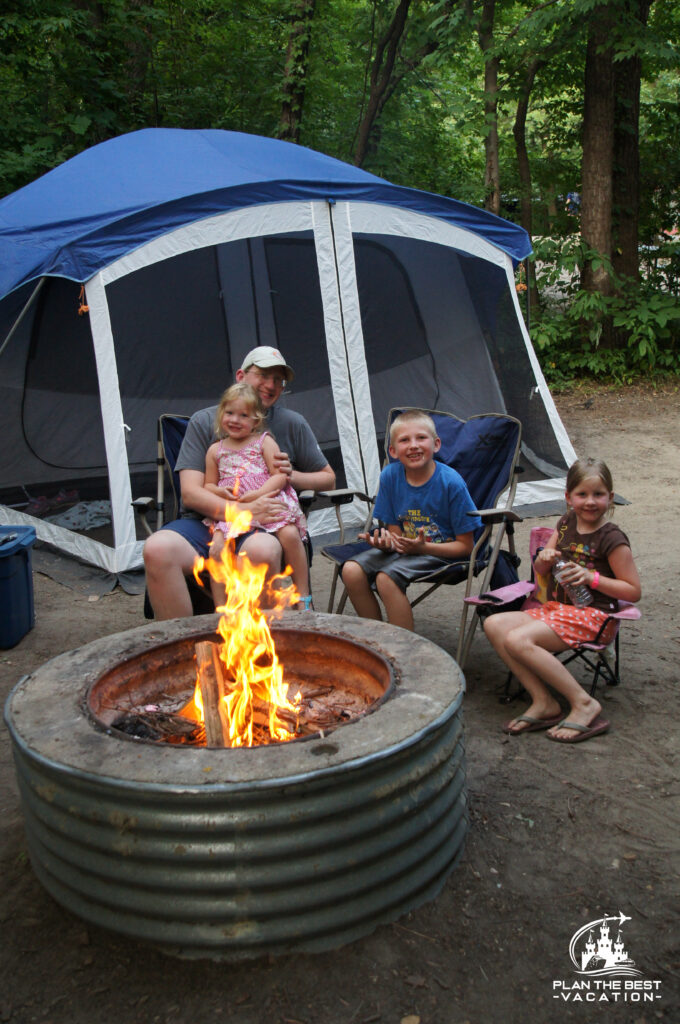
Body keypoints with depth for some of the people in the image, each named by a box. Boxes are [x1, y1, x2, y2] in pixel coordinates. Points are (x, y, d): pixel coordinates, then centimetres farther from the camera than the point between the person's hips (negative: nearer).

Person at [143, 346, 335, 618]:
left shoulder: (292, 424, 15)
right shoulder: (203, 421, 10)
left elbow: (328, 478, 24)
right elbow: (190, 493, -2)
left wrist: (293, 476, 1)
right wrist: (245, 511, -17)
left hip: (262, 527, 0)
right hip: (203, 524, 0)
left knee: (262, 550, -38)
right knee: (158, 548, -33)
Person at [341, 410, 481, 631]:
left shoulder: (451, 483, -16)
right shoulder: (390, 476, -2)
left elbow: (465, 546, -10)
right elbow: (396, 533, 6)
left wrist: (423, 547, -23)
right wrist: (386, 542, -19)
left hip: (442, 552, -6)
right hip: (405, 547, 6)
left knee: (386, 577, -29)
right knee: (351, 571, -16)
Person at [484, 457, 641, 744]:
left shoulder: (612, 539, -10)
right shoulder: (566, 523, 11)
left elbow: (633, 591, -10)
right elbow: (540, 569, 17)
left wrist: (592, 577, -20)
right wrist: (545, 558, -7)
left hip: (594, 616, -8)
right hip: (556, 608, 8)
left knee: (518, 640, -27)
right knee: (494, 624, -11)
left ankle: (584, 704, -18)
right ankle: (543, 702, -14)